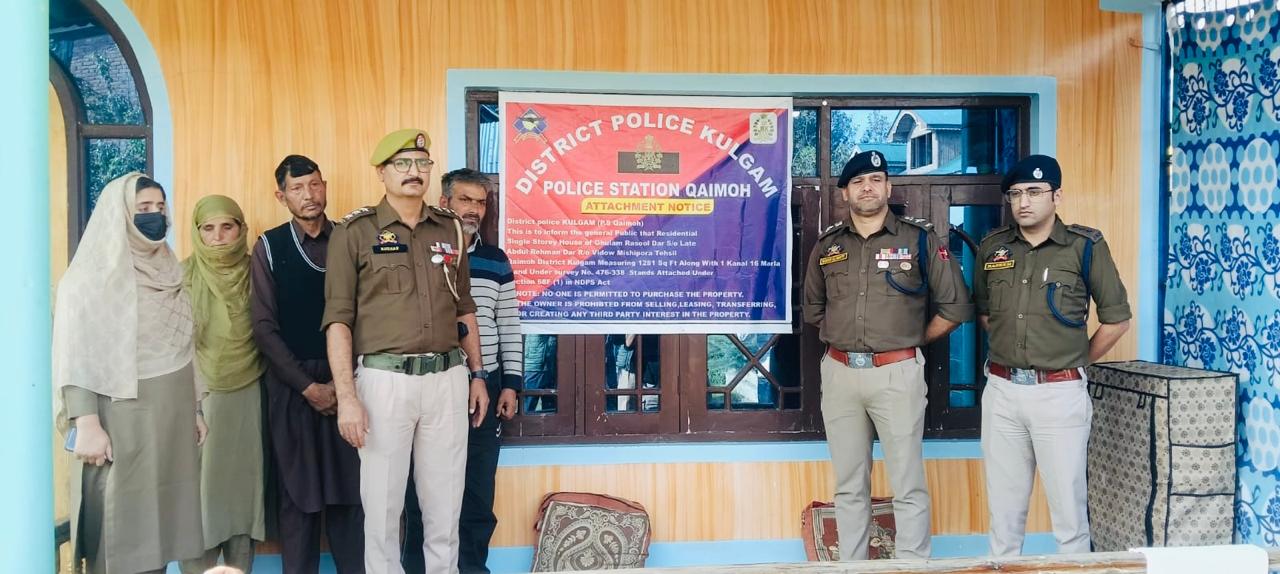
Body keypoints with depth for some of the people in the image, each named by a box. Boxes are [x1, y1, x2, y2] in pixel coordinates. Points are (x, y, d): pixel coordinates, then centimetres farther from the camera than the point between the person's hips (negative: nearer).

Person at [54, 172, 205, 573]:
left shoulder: (168, 272, 13)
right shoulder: (92, 275, -7)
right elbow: (75, 356, -13)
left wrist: (194, 409, 15)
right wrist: (87, 423, -20)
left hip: (171, 416, 6)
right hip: (121, 417, -6)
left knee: (158, 521, 10)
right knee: (118, 531, 0)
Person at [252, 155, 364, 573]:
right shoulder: (269, 247, 2)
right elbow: (264, 327, -2)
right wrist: (307, 386, -8)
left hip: (345, 380, 1)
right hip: (292, 383, -1)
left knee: (350, 487, 3)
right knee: (297, 490, 5)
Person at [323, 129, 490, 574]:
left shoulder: (450, 228, 10)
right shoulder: (354, 232, -3)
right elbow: (338, 319, -7)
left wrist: (477, 374, 13)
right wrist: (346, 396, -13)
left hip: (448, 377, 4)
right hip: (385, 379, -3)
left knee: (445, 500, 12)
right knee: (382, 503, 6)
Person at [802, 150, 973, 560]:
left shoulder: (920, 239, -1)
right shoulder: (827, 245, 9)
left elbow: (956, 307, 2)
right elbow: (813, 309, 22)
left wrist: (913, 340, 4)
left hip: (897, 373, -3)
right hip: (839, 373, 4)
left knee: (908, 487, 1)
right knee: (849, 486, 12)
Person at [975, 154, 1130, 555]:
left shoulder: (1085, 246, -4)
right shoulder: (992, 247, 6)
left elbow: (1116, 319, 1)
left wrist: (1078, 361, 4)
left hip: (1060, 392, -3)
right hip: (1001, 390, 4)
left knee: (1068, 504, 4)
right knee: (1003, 505, 12)